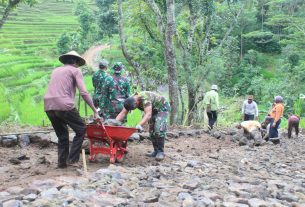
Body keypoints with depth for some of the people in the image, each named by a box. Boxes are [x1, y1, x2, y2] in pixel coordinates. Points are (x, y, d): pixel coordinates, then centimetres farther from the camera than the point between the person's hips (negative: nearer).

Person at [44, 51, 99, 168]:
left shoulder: (56, 70, 26)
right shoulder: (75, 70, 8)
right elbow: (84, 93, -1)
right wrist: (95, 111, 1)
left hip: (48, 107, 6)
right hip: (64, 106, -6)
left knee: (62, 135, 20)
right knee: (81, 130, 8)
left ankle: (62, 162, 17)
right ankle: (72, 159, 1)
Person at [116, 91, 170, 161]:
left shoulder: (145, 99, -40)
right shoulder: (131, 100, -16)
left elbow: (148, 115, -50)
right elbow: (122, 114, -17)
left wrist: (140, 125, -63)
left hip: (162, 108, -8)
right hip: (153, 110, 8)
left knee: (159, 129, -19)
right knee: (152, 130, 4)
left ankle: (160, 152, -11)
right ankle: (156, 151, 12)